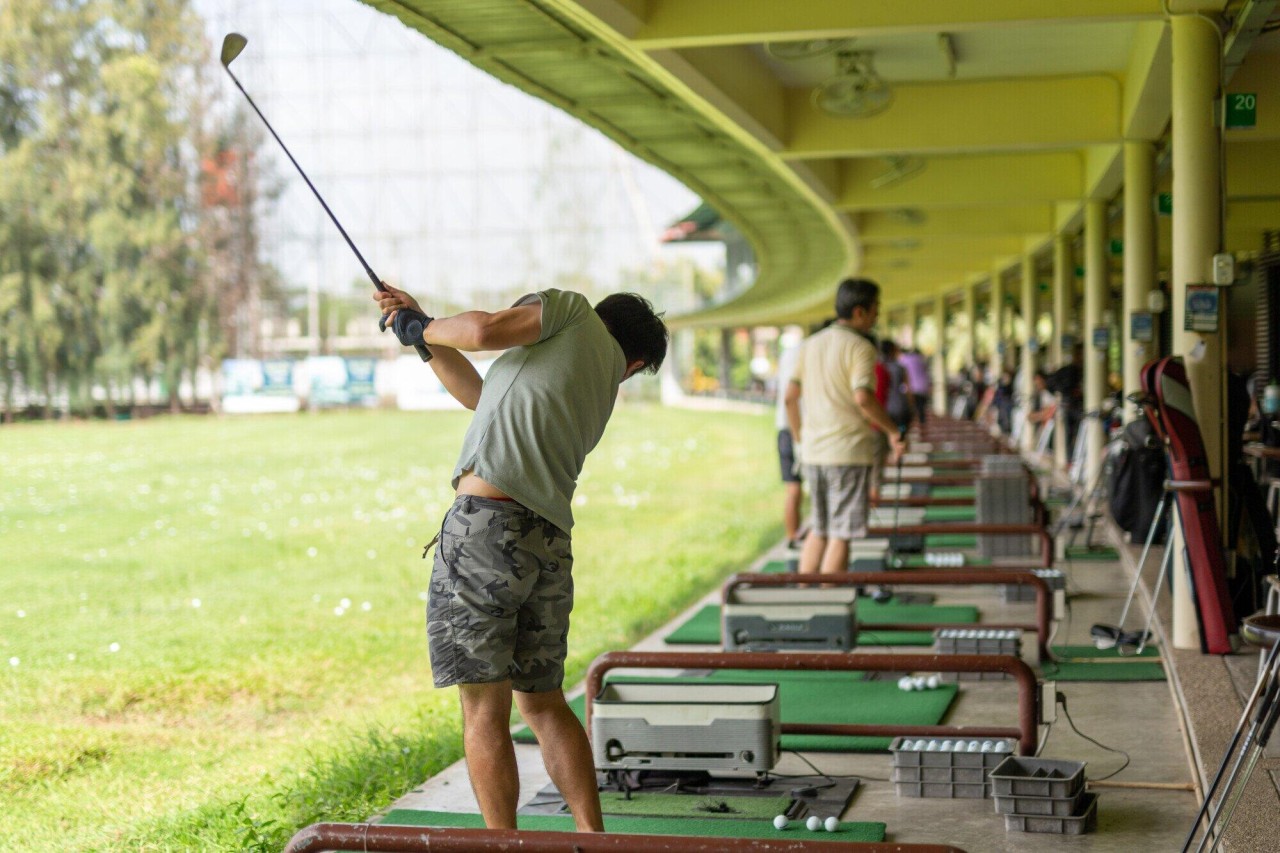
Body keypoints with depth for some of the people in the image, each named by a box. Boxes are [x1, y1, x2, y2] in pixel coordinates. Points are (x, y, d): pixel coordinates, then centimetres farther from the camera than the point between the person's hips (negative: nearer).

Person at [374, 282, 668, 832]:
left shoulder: (574, 310, 9)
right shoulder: (604, 390, 25)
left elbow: (484, 330, -7)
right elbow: (482, 395, 32)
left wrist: (426, 329, 12)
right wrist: (424, 340, 33)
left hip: (488, 522, -7)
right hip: (550, 545, 7)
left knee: (484, 709, -2)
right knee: (544, 704, 19)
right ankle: (593, 836, 20)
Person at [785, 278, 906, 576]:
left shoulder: (810, 345, 11)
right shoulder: (860, 348, -10)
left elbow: (791, 396, 11)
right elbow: (863, 397, -24)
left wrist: (800, 439, 19)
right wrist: (893, 431, -13)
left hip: (813, 451, 7)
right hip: (849, 451, -6)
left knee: (818, 530, 16)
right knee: (841, 534, -1)